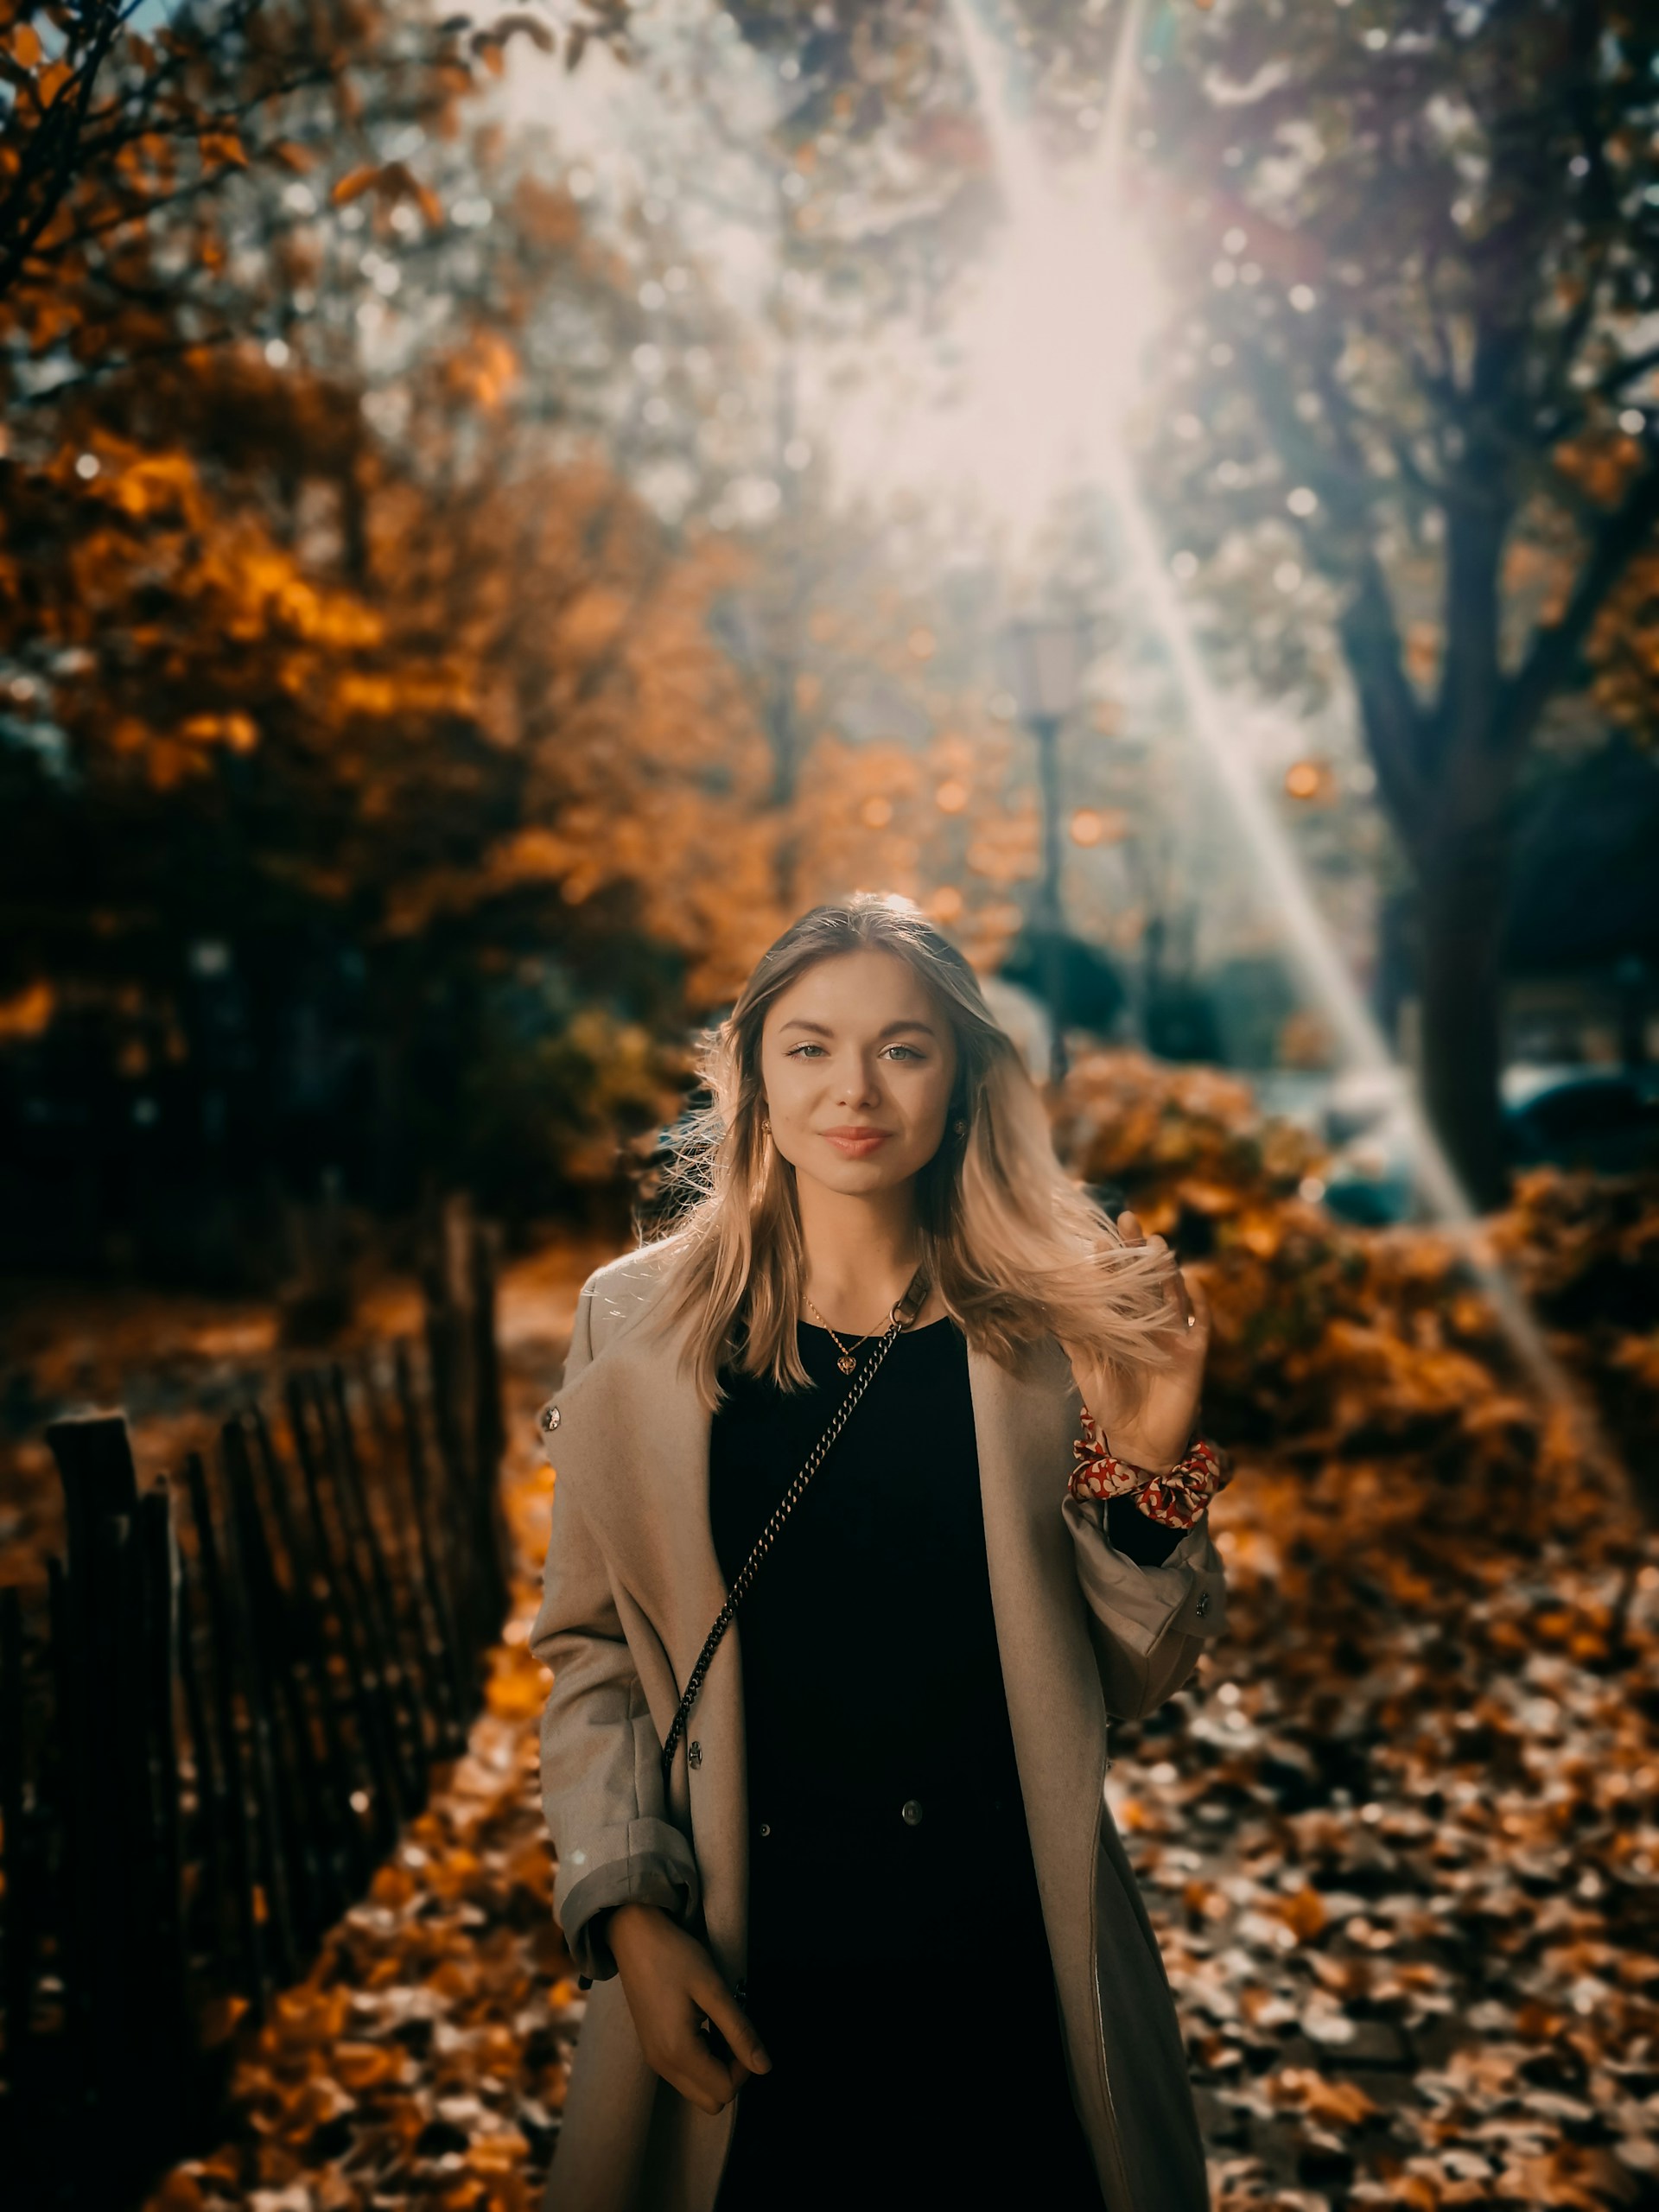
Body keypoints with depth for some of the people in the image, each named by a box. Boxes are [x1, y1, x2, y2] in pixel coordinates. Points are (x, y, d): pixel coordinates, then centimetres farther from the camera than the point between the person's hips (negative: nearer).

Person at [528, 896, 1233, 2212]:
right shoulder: (638, 1323, -4)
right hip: (741, 1977, 0)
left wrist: (1146, 1464, -16)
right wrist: (627, 1909, -7)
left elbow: (1135, 1681, -1)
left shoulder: (1053, 1327, -4)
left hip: (1010, 1977, 1)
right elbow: (590, 1650, 2)